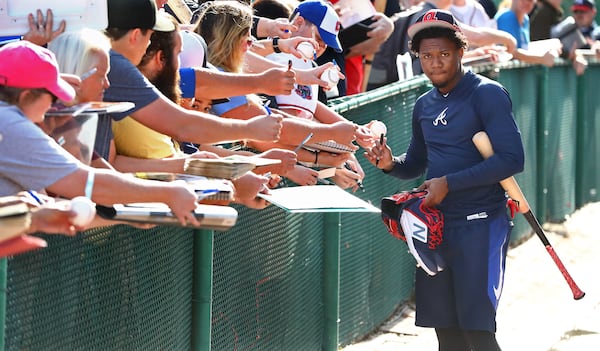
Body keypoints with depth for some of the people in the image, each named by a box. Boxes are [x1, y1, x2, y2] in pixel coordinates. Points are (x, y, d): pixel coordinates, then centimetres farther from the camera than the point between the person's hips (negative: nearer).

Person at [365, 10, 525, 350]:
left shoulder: (487, 94, -8)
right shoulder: (425, 105, 14)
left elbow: (512, 159, -17)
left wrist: (449, 183, -18)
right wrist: (391, 163, 2)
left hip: (479, 223, -7)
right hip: (435, 223, 7)